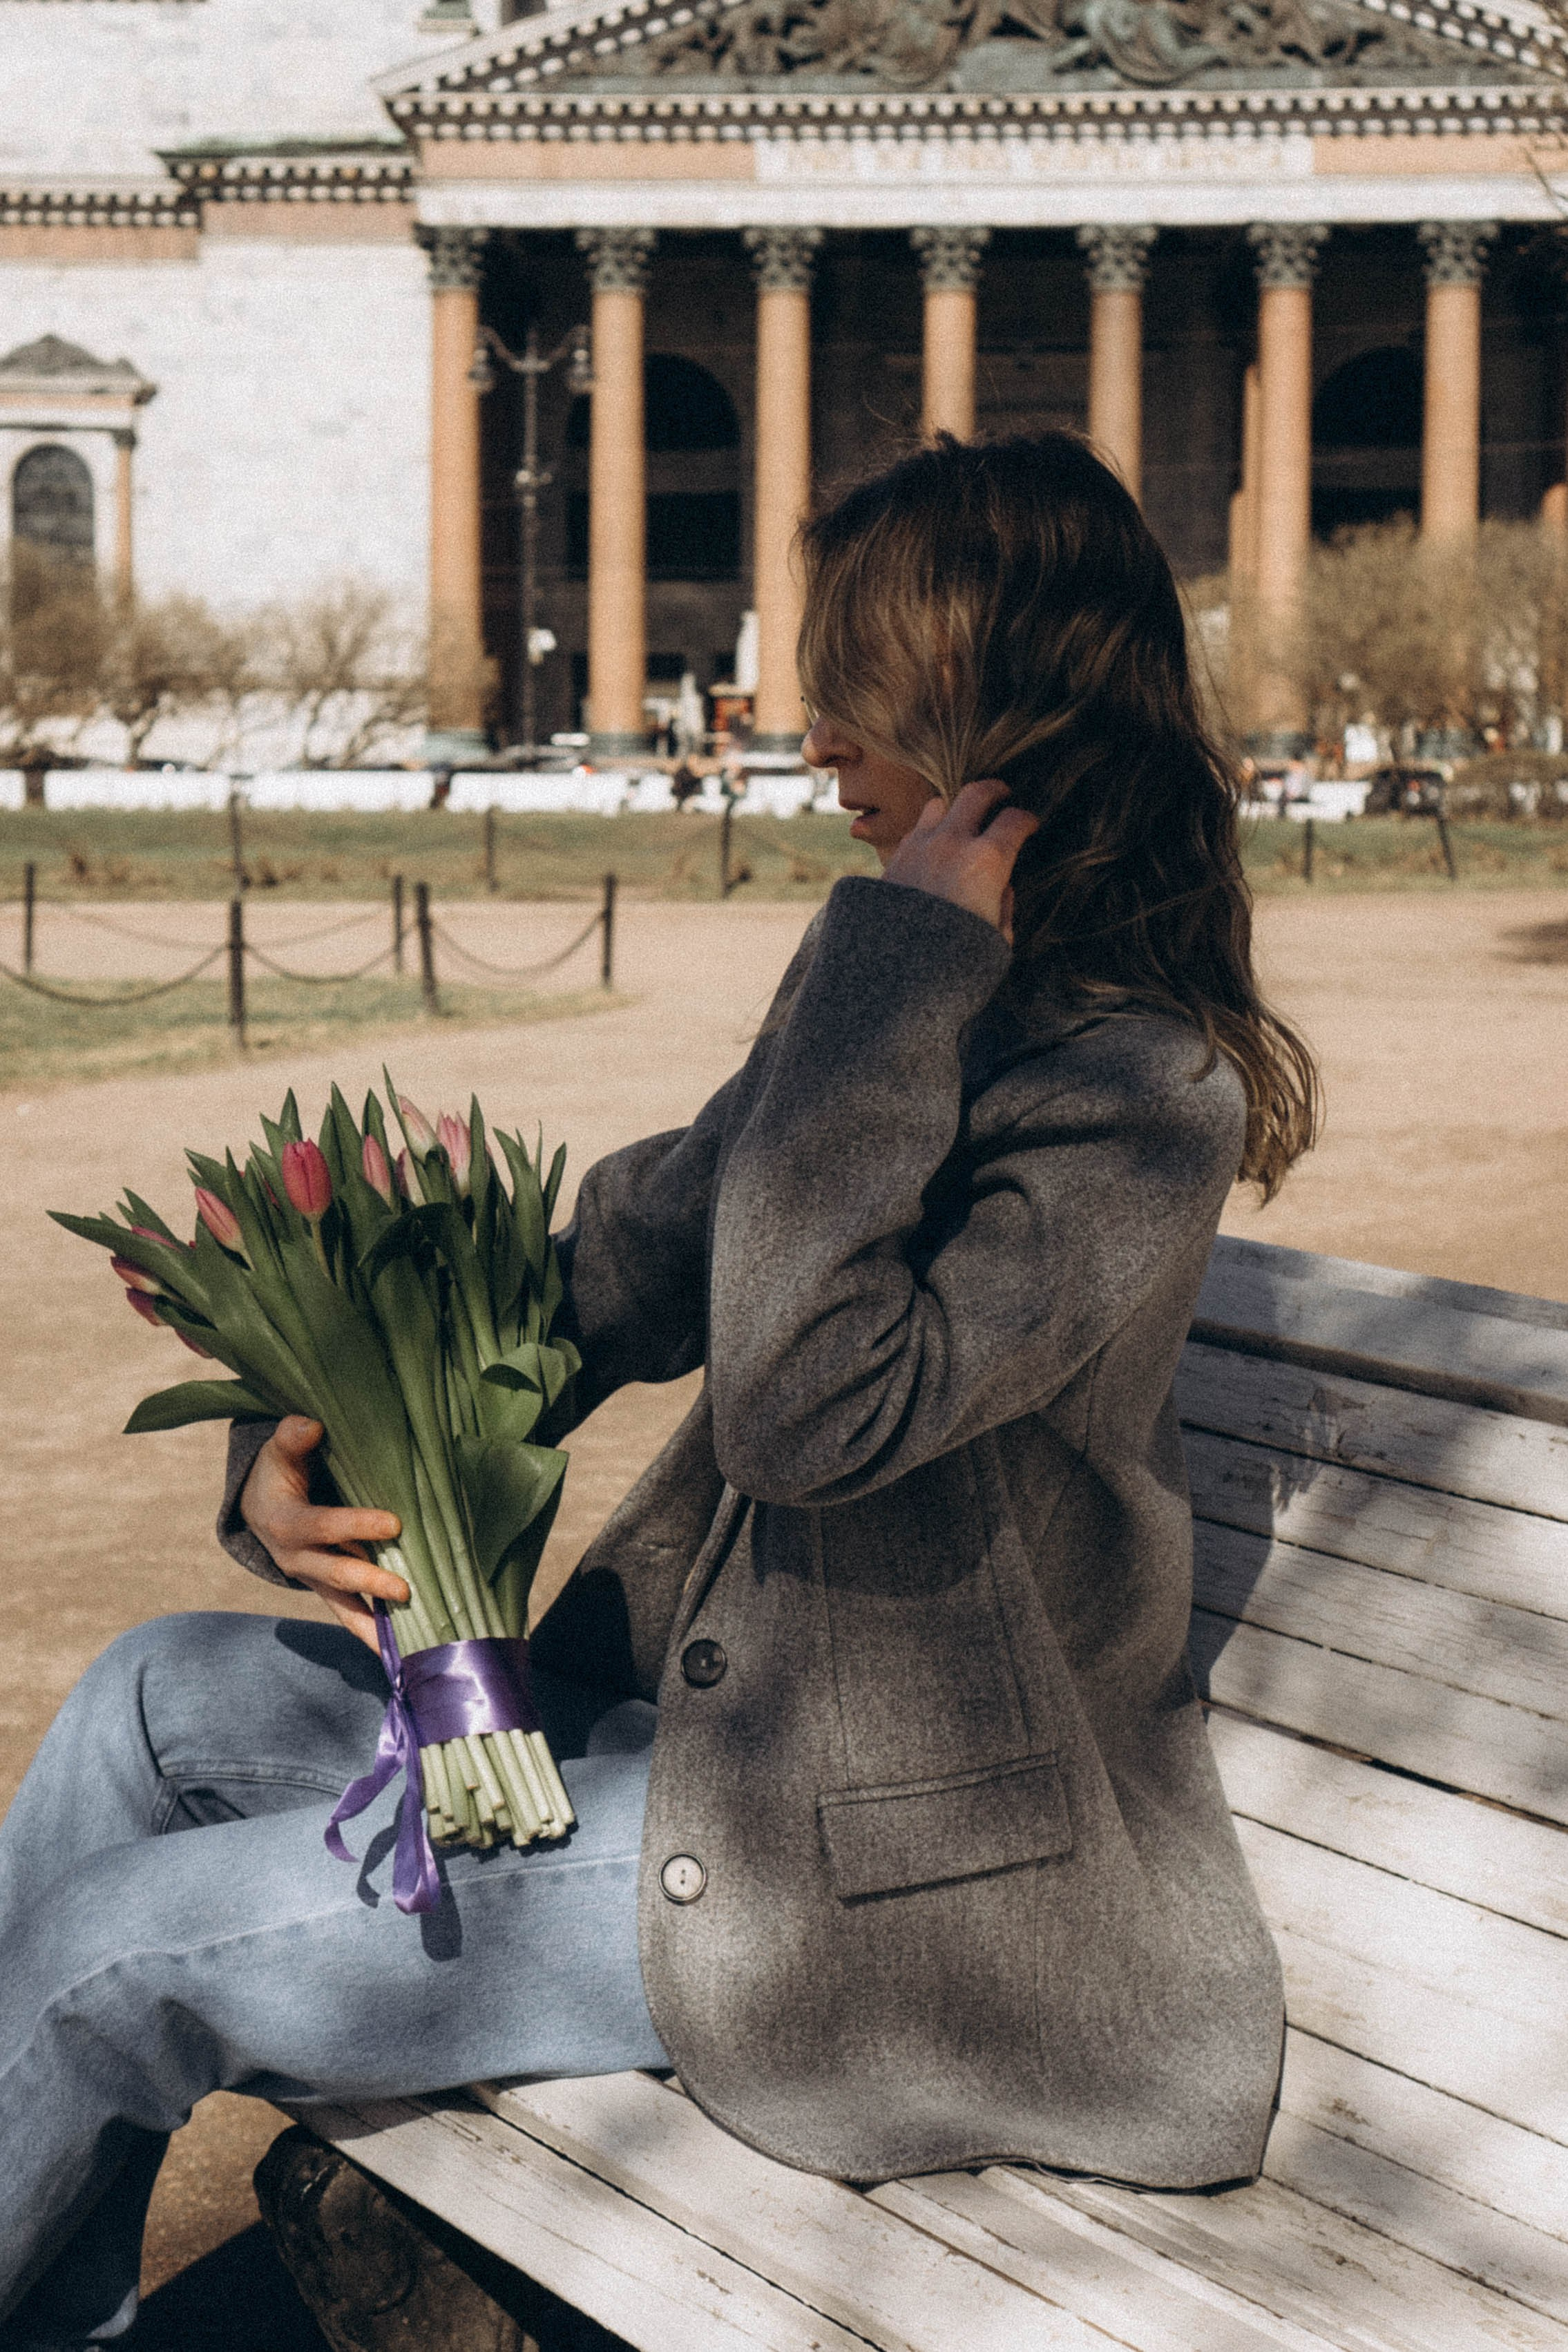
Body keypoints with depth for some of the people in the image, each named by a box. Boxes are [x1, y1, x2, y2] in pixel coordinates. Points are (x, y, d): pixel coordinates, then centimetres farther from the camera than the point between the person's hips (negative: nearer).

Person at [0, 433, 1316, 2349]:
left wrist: (904, 961, -28)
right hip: (735, 1717, 9)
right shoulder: (928, 989, 4)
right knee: (160, 1700, 10)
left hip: (891, 1879, -9)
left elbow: (805, 1398, -35)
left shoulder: (1146, 1089, -24)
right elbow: (644, 1241, 8)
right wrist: (318, 1433, -6)